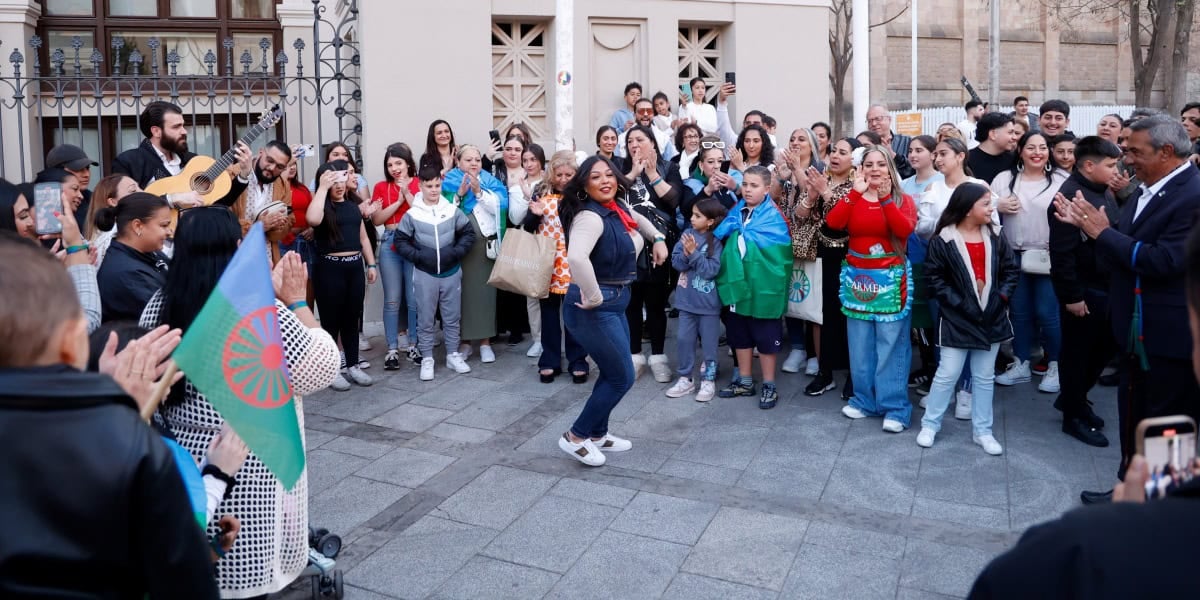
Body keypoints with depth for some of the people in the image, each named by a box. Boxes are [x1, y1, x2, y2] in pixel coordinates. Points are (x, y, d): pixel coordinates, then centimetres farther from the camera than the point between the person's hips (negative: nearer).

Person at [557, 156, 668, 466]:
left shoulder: (617, 210, 6)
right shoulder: (590, 216, -22)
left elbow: (637, 219, 33)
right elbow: (577, 258, -42)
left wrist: (659, 238, 22)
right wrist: (593, 298, -31)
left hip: (614, 304, 9)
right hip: (595, 308, -9)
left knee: (612, 373, 18)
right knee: (622, 377, 0)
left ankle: (597, 434, 35)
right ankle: (576, 437, 14)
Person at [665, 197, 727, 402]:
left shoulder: (716, 241, -12)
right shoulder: (687, 234, 0)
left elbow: (711, 270, -20)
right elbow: (676, 262, -4)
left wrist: (694, 253, -23)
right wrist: (686, 254, -23)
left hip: (708, 302, -4)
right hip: (687, 299, 4)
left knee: (708, 342, 8)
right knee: (684, 339, 11)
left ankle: (708, 381, 21)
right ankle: (685, 378, 24)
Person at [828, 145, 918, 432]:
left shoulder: (903, 200, 2)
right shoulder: (852, 199, 6)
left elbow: (905, 229, -19)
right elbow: (833, 223, -14)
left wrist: (885, 198, -18)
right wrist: (856, 192, -17)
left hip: (891, 279, -3)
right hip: (857, 277, 3)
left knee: (891, 344, -2)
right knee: (860, 344, 9)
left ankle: (895, 407, 5)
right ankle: (865, 400, 22)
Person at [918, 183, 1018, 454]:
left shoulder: (995, 237, 3)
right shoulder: (943, 240, -10)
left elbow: (1011, 270, 7)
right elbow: (935, 277, -10)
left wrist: (1001, 298, -7)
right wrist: (959, 304, -15)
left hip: (991, 318, 4)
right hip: (957, 319, -4)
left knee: (984, 377, 13)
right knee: (947, 374, 1)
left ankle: (982, 430, 23)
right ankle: (930, 424, 16)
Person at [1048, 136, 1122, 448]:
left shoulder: (1104, 192, 9)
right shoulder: (1069, 196, -18)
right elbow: (1061, 252, -22)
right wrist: (1071, 296, -22)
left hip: (1107, 287, 9)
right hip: (1083, 291, -9)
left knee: (1106, 346, 17)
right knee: (1077, 352, 4)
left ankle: (1072, 398, 34)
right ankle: (1073, 416, 18)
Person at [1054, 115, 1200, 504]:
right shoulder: (1149, 190, 6)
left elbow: (1165, 260, -29)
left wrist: (1103, 232, -21)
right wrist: (1087, 225, -4)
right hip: (1137, 329, 9)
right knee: (1133, 415, 20)